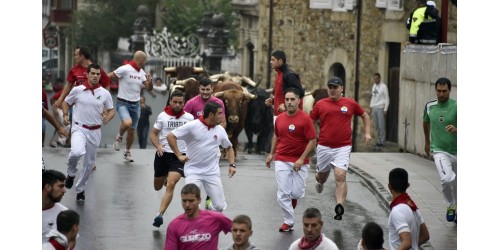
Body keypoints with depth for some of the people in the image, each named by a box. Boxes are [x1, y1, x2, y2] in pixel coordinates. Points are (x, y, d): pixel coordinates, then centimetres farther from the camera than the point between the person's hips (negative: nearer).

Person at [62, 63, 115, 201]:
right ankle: (71, 173, -1)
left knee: (89, 164, 10)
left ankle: (80, 189, 30)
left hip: (95, 131, 3)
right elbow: (66, 102, 12)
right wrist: (65, 115, -6)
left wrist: (108, 117, -12)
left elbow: (111, 110, 10)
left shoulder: (105, 93, 0)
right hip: (79, 128, -3)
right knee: (77, 152, -32)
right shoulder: (77, 90, -4)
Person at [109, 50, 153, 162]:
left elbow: (149, 88, 12)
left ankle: (127, 152, 31)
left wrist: (149, 81, -8)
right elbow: (107, 77, -11)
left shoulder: (142, 72, 8)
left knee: (132, 131, 9)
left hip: (135, 104, 6)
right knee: (127, 123, -30)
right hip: (123, 103, -6)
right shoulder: (125, 69, -13)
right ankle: (119, 137, 1)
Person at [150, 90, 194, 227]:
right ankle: (166, 178, 55)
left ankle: (160, 215, -27)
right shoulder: (163, 116, 0)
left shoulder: (189, 117, 1)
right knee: (157, 187, 17)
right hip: (163, 154, 2)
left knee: (170, 185, -22)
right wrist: (158, 146, -15)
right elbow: (153, 134, 5)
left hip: (180, 156, -2)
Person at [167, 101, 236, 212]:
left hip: (212, 172, 3)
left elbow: (229, 147, 19)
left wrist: (232, 165, 6)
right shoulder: (192, 126, -10)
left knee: (219, 206, 0)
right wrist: (179, 155, -11)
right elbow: (170, 136, -8)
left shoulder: (220, 130, 4)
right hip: (193, 171, -3)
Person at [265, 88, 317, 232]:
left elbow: (312, 140, -10)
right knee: (283, 194, -3)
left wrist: (302, 159, -17)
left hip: (300, 162, -3)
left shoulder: (305, 119, -9)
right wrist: (271, 154, 16)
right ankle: (289, 221, 9)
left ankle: (294, 197, 34)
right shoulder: (279, 118, 5)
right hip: (282, 161, 3)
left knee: (297, 193, -2)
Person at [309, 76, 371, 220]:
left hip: (343, 147, -2)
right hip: (324, 147, 2)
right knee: (322, 175, 19)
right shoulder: (320, 104, 4)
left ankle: (340, 207, -23)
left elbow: (365, 116, 18)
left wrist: (367, 133, 9)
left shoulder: (350, 103, 4)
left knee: (340, 176, -18)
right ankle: (320, 182, 56)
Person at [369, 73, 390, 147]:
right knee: (377, 126, 7)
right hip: (374, 108, 6)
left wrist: (385, 110, -10)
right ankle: (379, 141, 12)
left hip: (380, 108, -6)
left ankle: (382, 142, -4)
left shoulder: (383, 86, -6)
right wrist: (371, 106, 15)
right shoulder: (373, 86, 14)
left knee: (381, 126, -7)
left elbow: (387, 98, -6)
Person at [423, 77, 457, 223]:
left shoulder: (456, 106, -10)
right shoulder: (429, 106, 0)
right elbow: (426, 123, 20)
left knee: (456, 183, 12)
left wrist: (456, 129, -37)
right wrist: (427, 142, 29)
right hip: (439, 150, 0)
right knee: (447, 178, -24)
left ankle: (456, 208, 37)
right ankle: (450, 205, 1)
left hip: (456, 151, 0)